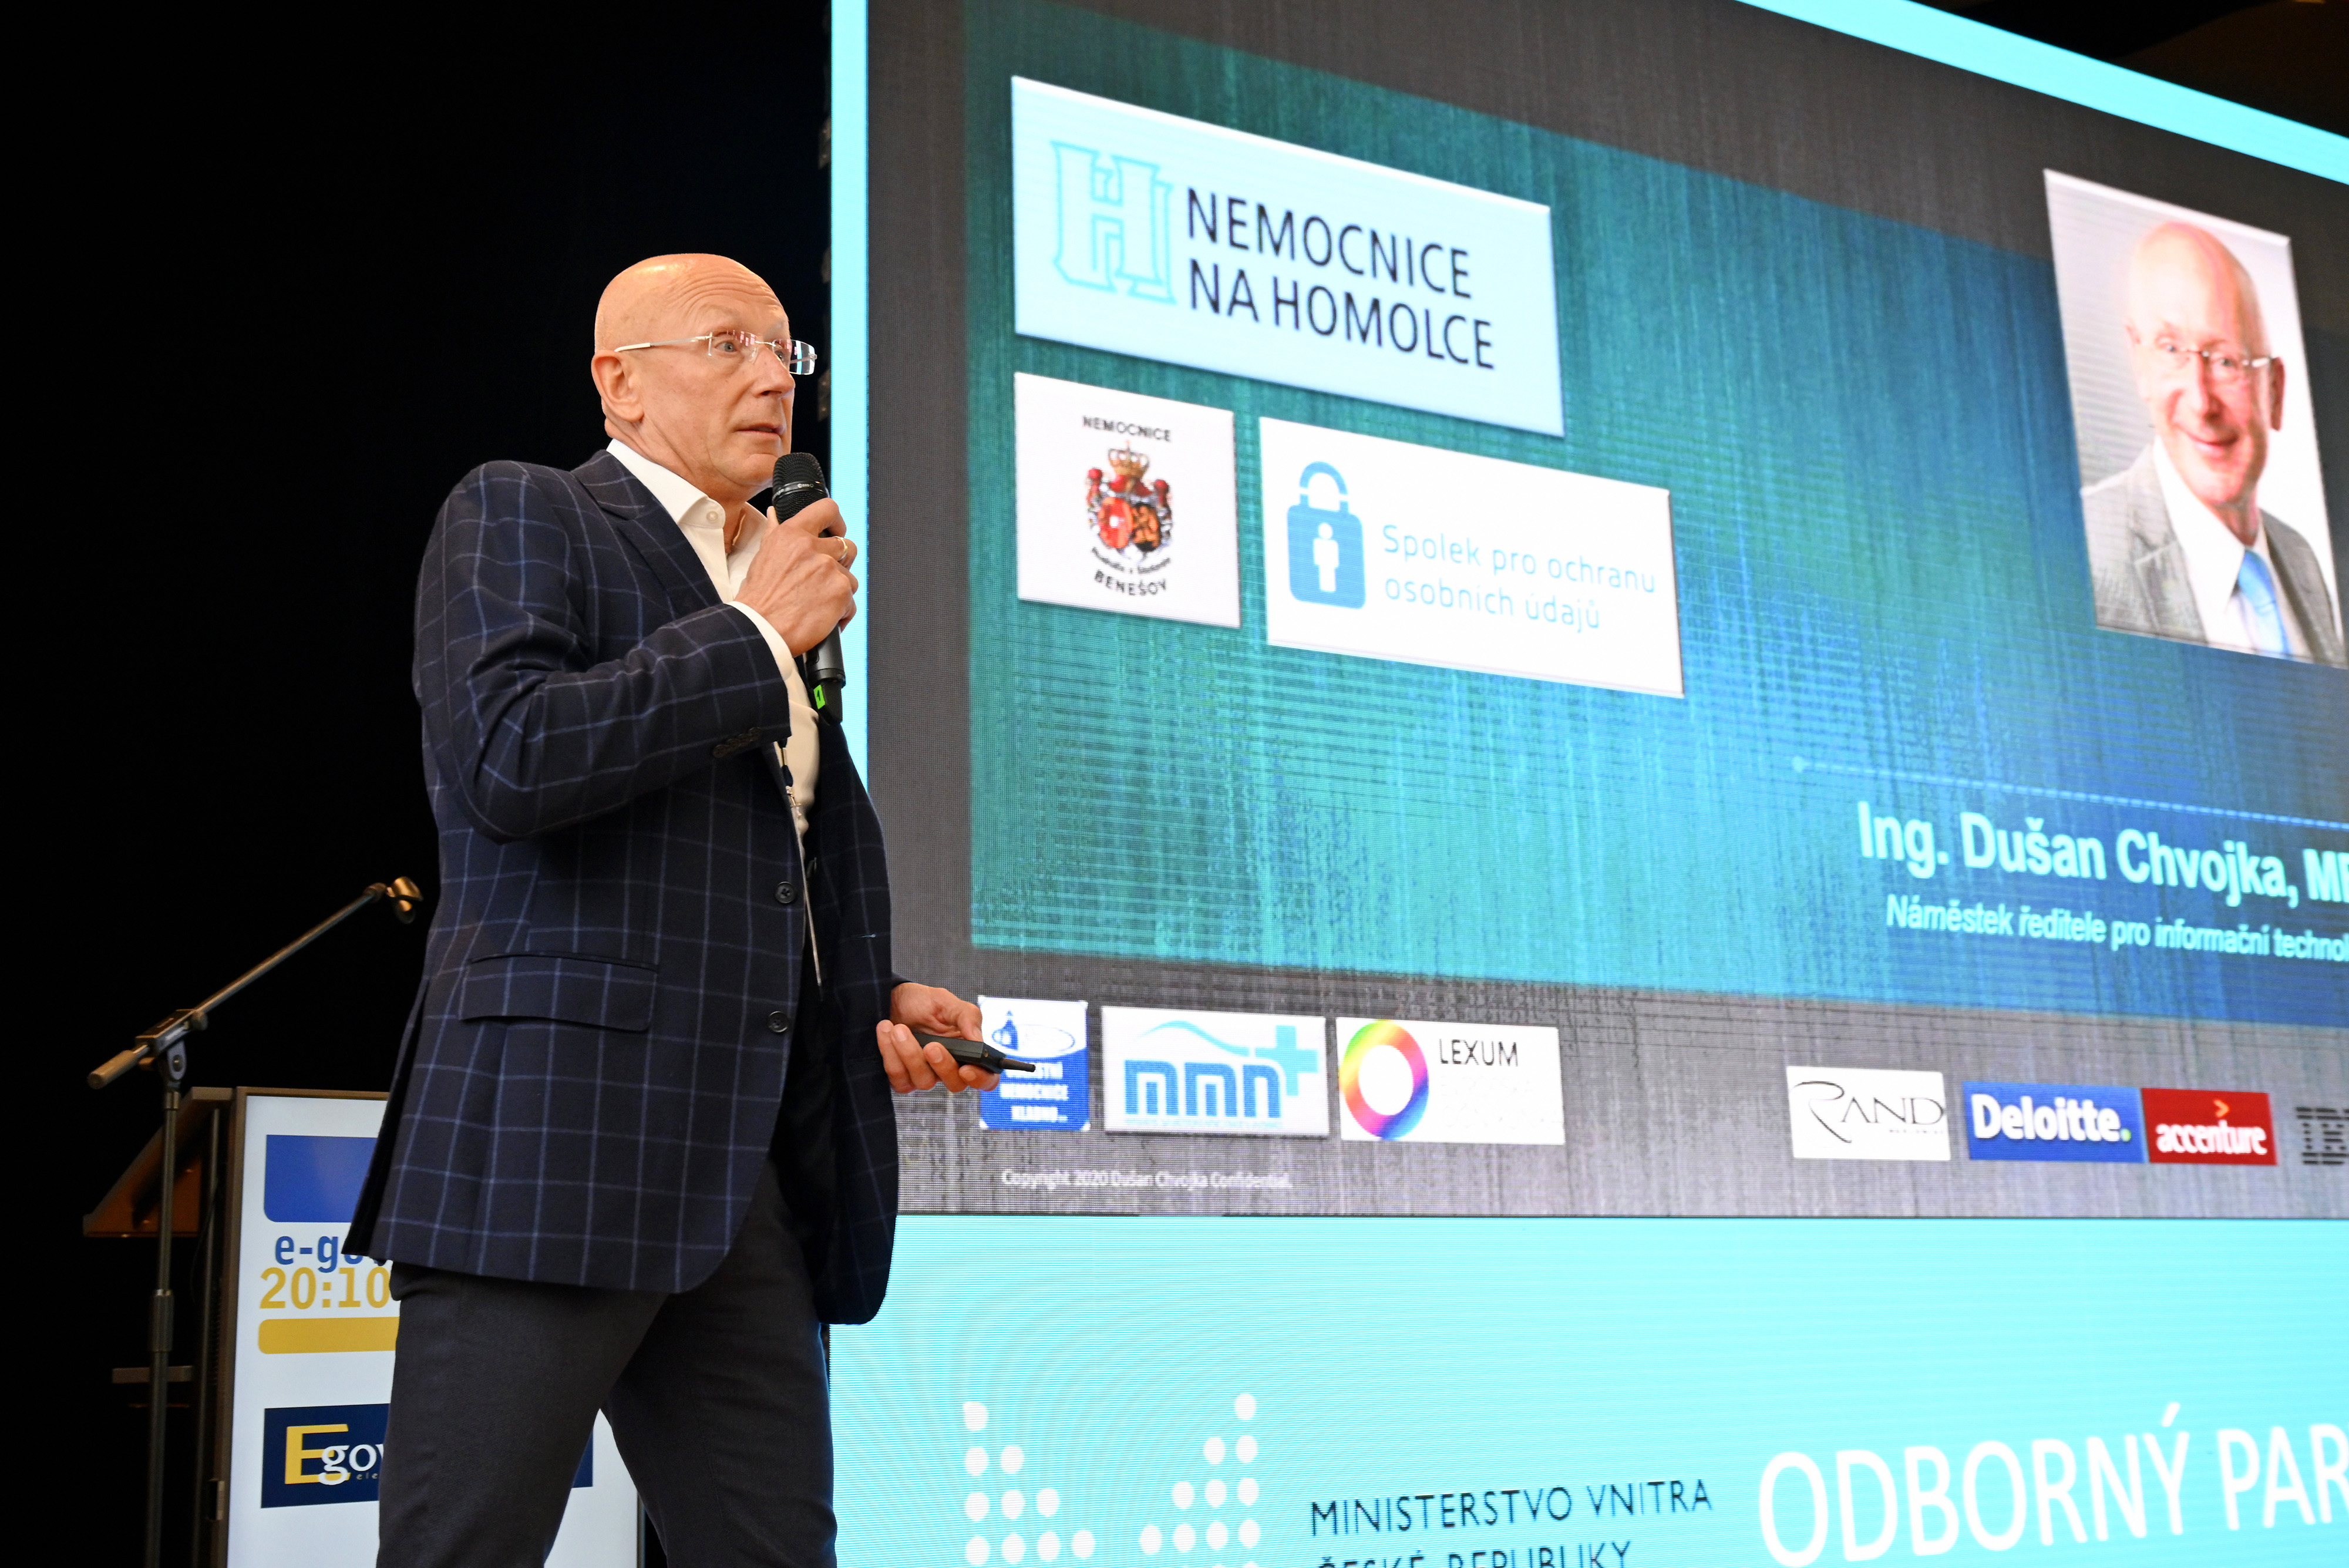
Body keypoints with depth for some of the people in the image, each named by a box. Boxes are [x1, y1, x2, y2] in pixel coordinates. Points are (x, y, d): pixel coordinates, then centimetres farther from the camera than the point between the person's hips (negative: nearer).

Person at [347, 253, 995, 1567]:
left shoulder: (780, 593, 24)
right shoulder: (519, 515, 3)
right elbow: (506, 761, -16)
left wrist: (878, 1004, 13)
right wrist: (757, 632, -7)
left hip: (753, 1172, 7)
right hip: (556, 1140, -7)